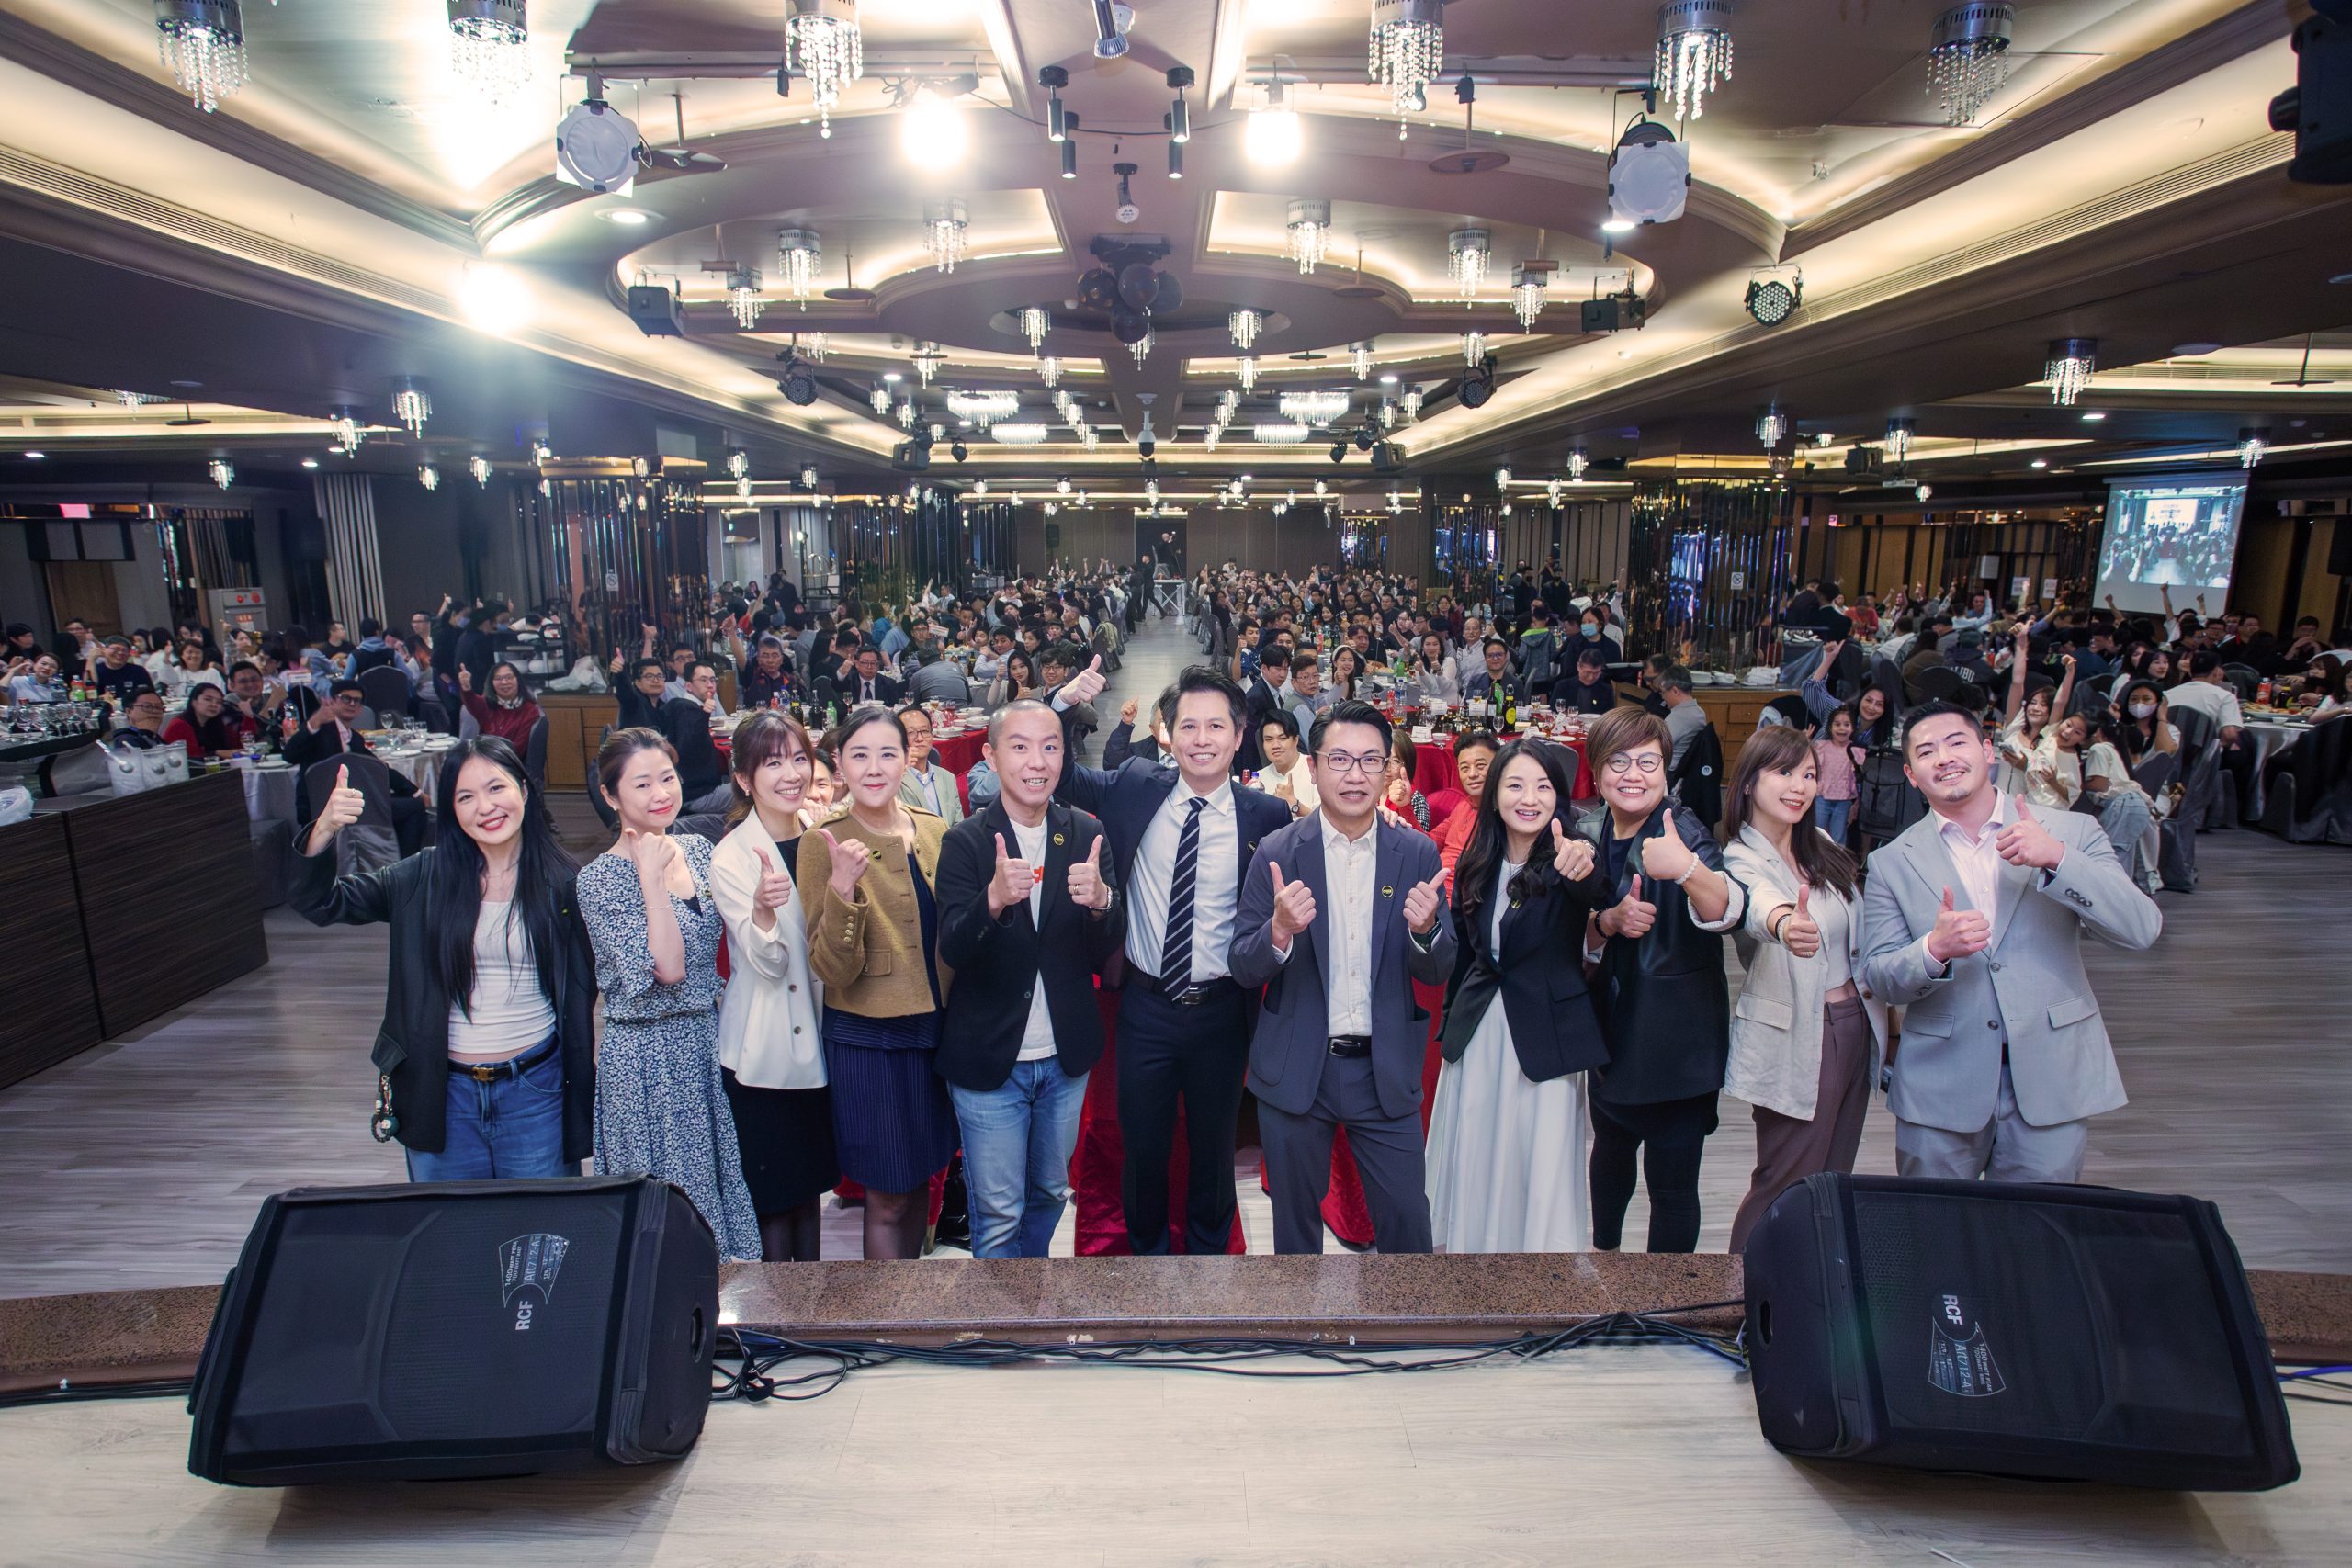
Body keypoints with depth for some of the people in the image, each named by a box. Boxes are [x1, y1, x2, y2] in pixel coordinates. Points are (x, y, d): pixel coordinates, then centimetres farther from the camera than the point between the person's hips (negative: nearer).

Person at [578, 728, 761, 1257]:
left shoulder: (698, 849, 4)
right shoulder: (600, 880, -13)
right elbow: (667, 968, -23)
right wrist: (651, 877, -23)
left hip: (708, 1043, 6)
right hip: (648, 1055, -6)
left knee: (719, 1183, 15)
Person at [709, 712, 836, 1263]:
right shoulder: (730, 858, -13)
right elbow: (768, 963, -20)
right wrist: (762, 909, -39)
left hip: (819, 1037, 5)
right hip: (762, 1049, -5)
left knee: (811, 1181, 18)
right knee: (774, 1193, 5)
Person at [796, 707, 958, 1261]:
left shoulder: (936, 833, 2)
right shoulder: (824, 843, -10)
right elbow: (833, 970, -16)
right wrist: (843, 888, -29)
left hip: (936, 1028, 5)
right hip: (868, 1039, -4)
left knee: (920, 1180, 18)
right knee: (888, 1199, 5)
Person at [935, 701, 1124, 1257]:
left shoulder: (1086, 834, -4)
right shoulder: (965, 842, -12)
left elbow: (1109, 947, -6)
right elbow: (953, 952, -19)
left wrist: (1101, 900, -28)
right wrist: (993, 899, -39)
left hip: (1066, 1057, 4)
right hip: (989, 1059, -3)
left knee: (1050, 1194, 22)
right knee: (999, 1215, 8)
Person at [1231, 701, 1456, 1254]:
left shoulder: (1418, 854, -3)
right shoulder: (1277, 853, -7)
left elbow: (1438, 972, 0)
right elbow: (1243, 968, -6)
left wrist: (1425, 929, -22)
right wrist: (1281, 930, -27)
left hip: (1386, 1071, 1)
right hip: (1295, 1072, 0)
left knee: (1407, 1219, 9)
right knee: (1295, 1219, 17)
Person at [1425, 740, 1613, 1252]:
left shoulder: (1568, 861, -12)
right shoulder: (1475, 865, 1)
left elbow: (1603, 898, -35)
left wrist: (1586, 868, -57)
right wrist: (1448, 1026, 13)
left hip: (1544, 1035, -4)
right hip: (1477, 1032, 4)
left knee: (1542, 1164, 4)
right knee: (1475, 1157, 14)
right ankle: (1472, 1244, 32)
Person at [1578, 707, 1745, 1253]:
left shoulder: (1685, 833, -17)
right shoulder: (1588, 839, -1)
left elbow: (1727, 914, -36)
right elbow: (1576, 943, 4)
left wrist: (1688, 869, -57)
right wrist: (1609, 922, -18)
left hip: (1679, 1044, -6)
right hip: (1613, 1033, 6)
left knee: (1671, 1180, 0)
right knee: (1610, 1151, 24)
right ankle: (1604, 1251, 48)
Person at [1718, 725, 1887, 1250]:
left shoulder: (1823, 844, 7)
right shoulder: (1741, 860, -16)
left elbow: (1861, 934, 17)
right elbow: (1758, 904, -41)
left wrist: (1877, 1012, 12)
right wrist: (1785, 925, -63)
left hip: (1855, 1026, 7)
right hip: (1795, 1040, -7)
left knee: (1834, 1177, 17)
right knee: (1786, 1187, 1)